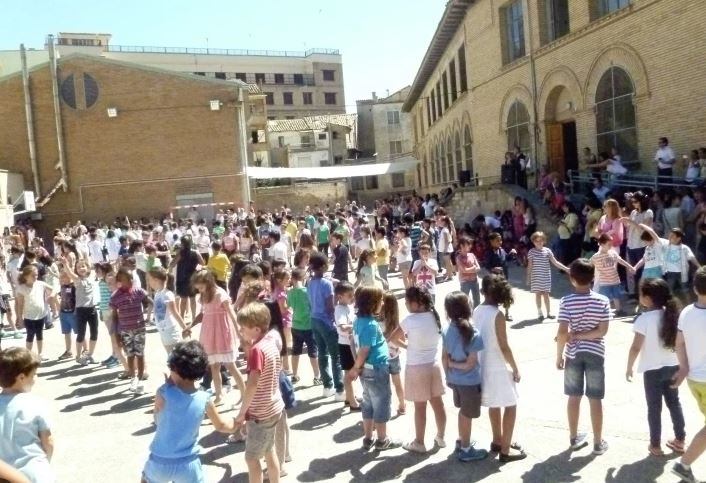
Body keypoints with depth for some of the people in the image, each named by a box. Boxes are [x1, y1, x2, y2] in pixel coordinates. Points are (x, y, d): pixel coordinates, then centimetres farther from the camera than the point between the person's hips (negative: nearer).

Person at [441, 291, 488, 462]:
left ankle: (461, 442, 41)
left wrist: (448, 375, 13)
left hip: (455, 379, 6)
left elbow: (444, 357, 2)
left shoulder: (447, 330, -6)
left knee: (463, 412, 26)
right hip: (470, 381, -6)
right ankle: (465, 450, 27)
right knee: (467, 415, 12)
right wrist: (454, 363, -7)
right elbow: (470, 364, -22)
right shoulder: (473, 334, -23)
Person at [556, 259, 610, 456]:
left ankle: (574, 438, 25)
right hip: (595, 353, 0)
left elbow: (562, 333, -15)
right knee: (595, 399, 9)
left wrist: (559, 356, -4)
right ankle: (598, 442, 17)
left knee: (574, 397, 13)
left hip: (573, 354, 0)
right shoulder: (602, 301, -8)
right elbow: (603, 330, -13)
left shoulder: (566, 302, -12)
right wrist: (579, 335, -6)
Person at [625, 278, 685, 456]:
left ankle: (655, 445, 17)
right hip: (673, 366, 5)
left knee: (654, 407, 7)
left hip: (653, 369, -5)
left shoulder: (644, 319, -19)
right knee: (674, 403, 20)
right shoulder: (672, 314, -2)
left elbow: (636, 348, -18)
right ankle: (680, 440, 30)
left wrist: (629, 368, -7)